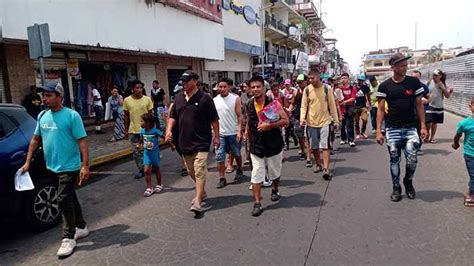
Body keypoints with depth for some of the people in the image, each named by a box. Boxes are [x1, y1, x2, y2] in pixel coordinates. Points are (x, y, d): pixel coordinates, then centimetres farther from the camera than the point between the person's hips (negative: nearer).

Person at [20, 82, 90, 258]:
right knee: (70, 198, 17)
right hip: (52, 167, 7)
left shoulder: (71, 116, -13)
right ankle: (81, 227, 32)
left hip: (69, 167, -6)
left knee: (64, 201, -6)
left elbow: (82, 141, -16)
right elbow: (35, 139, 16)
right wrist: (27, 162, 13)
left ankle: (68, 238, 8)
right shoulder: (42, 116, 7)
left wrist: (85, 165, -22)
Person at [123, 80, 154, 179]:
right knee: (136, 152, 5)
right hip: (133, 130, 1)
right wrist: (126, 130, 7)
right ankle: (141, 170, 18)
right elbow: (127, 117, 6)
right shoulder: (127, 100, -3)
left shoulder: (147, 99, -5)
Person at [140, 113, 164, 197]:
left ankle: (159, 185, 32)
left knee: (156, 169, 12)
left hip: (154, 152, -3)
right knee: (146, 170, -5)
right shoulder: (142, 131, -4)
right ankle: (149, 188, 6)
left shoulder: (155, 131, -19)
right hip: (146, 152, 3)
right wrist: (140, 144, 8)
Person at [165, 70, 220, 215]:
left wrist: (217, 136, -7)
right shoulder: (178, 98, 8)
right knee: (192, 172, 17)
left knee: (199, 172, -10)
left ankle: (197, 202, -10)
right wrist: (169, 129, -1)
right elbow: (173, 116, 15)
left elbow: (214, 119, -6)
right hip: (185, 142, 7)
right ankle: (202, 193, 36)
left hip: (201, 142, -6)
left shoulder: (204, 98, -9)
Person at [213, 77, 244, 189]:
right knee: (219, 156, -2)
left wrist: (239, 131, -15)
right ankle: (222, 178, 7)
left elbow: (239, 116, -8)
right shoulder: (215, 100, 3)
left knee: (236, 154, 15)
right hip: (220, 133, 2)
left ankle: (239, 170, 39)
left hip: (233, 133, -2)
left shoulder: (235, 98, -7)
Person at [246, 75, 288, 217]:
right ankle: (257, 203, 3)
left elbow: (285, 121, -14)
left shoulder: (273, 103, -11)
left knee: (275, 172, 17)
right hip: (256, 146, 2)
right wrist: (248, 133, 18)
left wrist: (269, 125, -24)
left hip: (273, 145, -2)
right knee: (256, 175, -2)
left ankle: (275, 190, 43)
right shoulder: (249, 106, 1)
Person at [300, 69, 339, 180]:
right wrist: (302, 118, -13)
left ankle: (326, 169, -7)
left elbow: (332, 106, 2)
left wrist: (336, 121, 4)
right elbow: (304, 105, 2)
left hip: (325, 121, -2)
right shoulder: (307, 90, 0)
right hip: (311, 122, 2)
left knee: (325, 146, -8)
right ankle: (318, 164, 32)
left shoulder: (327, 89, -3)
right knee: (314, 147, 12)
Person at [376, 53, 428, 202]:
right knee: (394, 160, 7)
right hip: (392, 128, 0)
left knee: (412, 159, -6)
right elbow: (381, 109, -1)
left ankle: (408, 181, 24)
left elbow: (419, 105, 6)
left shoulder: (414, 82, 2)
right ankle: (396, 188, 23)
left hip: (410, 128, 1)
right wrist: (378, 131, -8)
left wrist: (423, 126, 0)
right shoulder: (385, 86, -1)